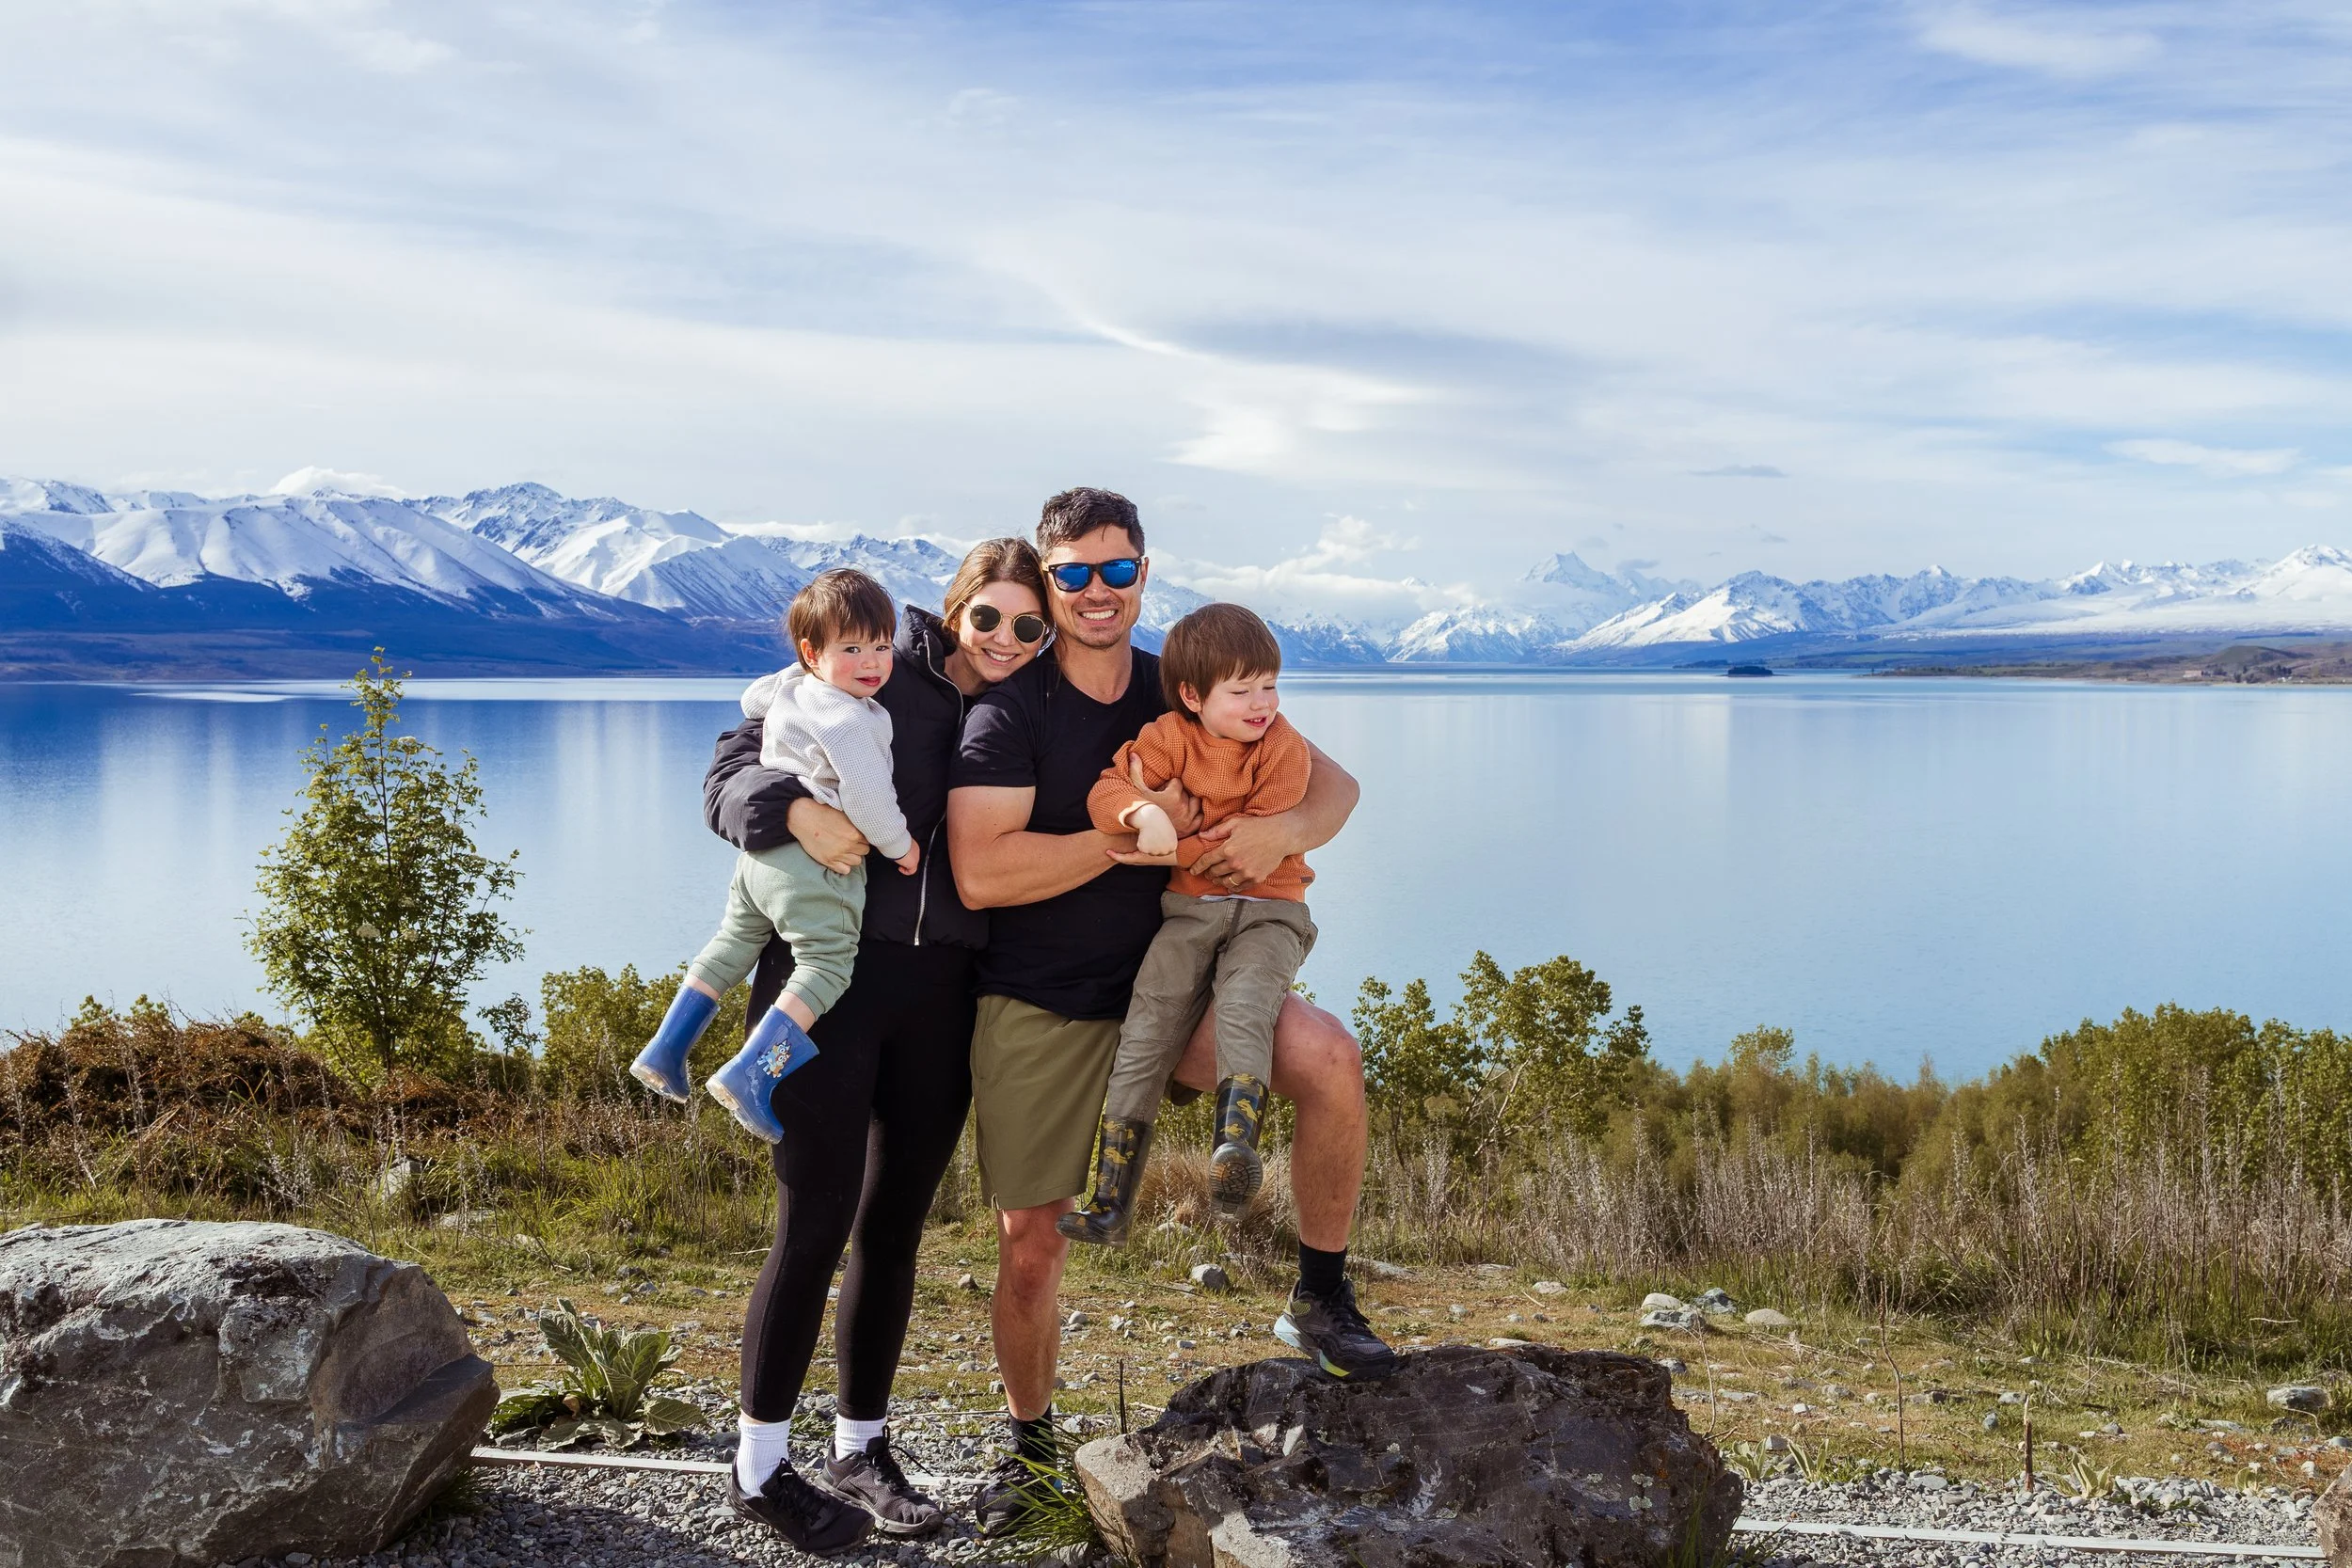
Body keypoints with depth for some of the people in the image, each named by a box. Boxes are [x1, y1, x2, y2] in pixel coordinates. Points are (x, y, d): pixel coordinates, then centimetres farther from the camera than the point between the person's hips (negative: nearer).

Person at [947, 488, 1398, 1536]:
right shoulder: (1009, 713, -9)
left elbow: (1333, 784, 5)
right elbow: (979, 873, -21)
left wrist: (1283, 832, -19)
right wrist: (1132, 838, -20)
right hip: (1037, 1009, -2)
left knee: (1330, 1059, -24)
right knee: (1028, 1242, 4)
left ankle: (1322, 1299, -4)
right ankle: (1030, 1443, 31)